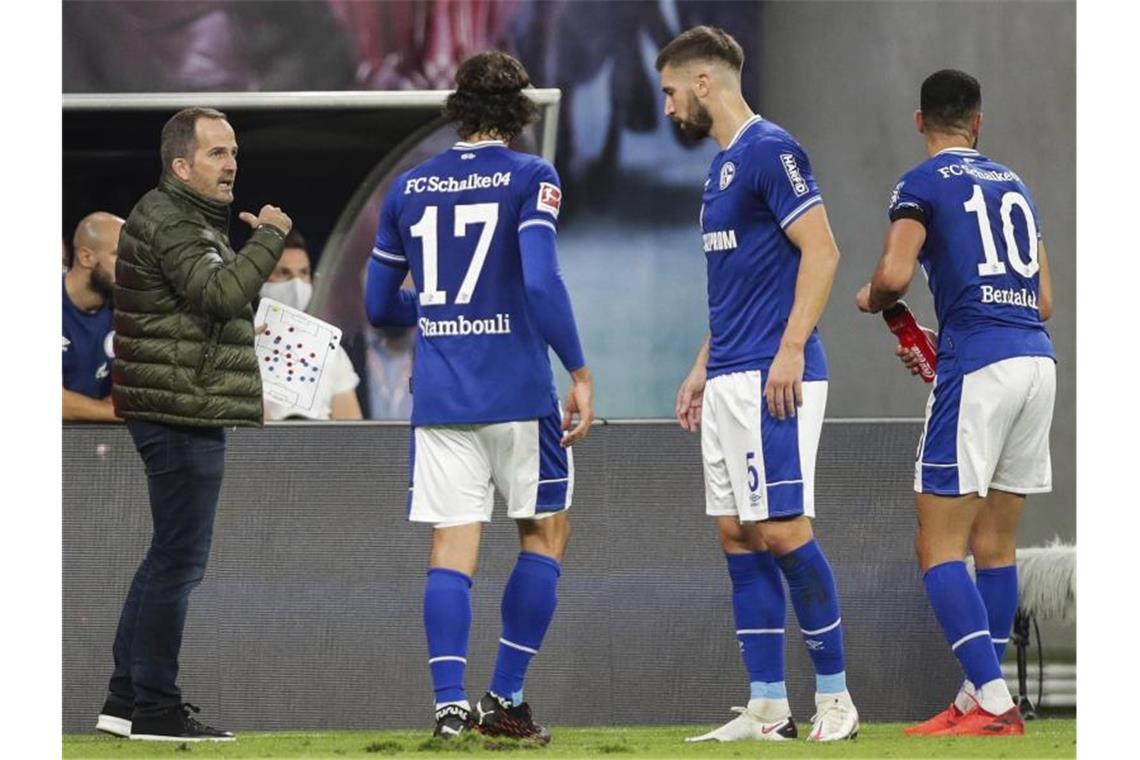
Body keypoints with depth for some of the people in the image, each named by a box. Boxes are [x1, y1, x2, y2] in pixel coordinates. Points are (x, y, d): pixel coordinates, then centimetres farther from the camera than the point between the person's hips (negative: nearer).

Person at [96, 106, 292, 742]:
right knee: (180, 559, -9)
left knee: (170, 555, 15)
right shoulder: (168, 222, -13)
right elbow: (219, 292, -27)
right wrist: (270, 237, -19)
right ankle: (155, 708, -6)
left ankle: (128, 698, 20)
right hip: (184, 412, -11)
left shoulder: (190, 220, 21)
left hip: (182, 412, 11)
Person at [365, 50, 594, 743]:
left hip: (438, 397, 3)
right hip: (518, 393, -3)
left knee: (452, 547, 2)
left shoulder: (408, 189, 9)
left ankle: (450, 702, -11)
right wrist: (579, 372, -14)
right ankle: (505, 699, 6)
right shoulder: (529, 178, -4)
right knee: (547, 533, 12)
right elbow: (541, 282, -17)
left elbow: (380, 306, 15)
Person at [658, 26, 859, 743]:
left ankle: (835, 695, -2)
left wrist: (790, 350, -22)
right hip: (729, 381, 10)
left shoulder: (769, 149, -10)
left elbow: (821, 251, -17)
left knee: (782, 529, -10)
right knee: (739, 536, 6)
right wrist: (704, 369, 22)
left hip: (772, 379, -10)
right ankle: (768, 709, 7)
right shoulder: (723, 165, 19)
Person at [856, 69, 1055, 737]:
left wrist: (872, 300, 9)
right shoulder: (1014, 186, 20)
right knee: (995, 540, 14)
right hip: (1037, 357, 7)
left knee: (939, 546, -5)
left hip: (978, 364, -7)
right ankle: (982, 696, 16)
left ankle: (992, 699, -16)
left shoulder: (923, 185, 0)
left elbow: (894, 275, -16)